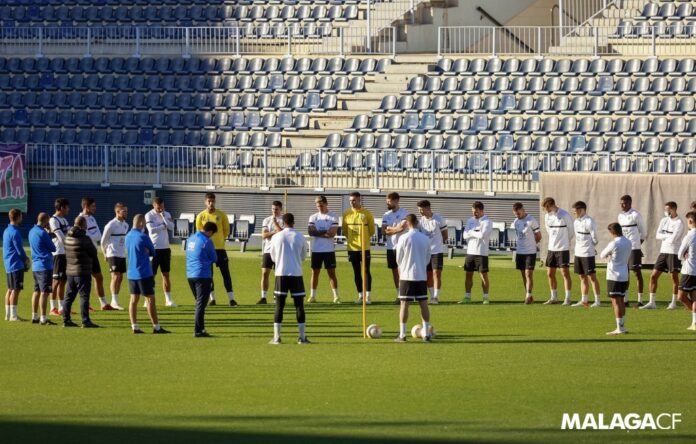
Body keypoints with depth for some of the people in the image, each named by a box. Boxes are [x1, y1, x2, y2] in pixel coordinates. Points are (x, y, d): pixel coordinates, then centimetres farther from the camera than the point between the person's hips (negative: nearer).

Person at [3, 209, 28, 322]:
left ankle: (8, 314, 16)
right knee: (15, 290, -7)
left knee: (10, 289, 13)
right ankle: (13, 315, -8)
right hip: (16, 264, -9)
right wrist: (25, 259, 3)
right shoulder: (15, 232, -17)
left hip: (9, 264, 9)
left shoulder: (7, 231, 13)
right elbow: (20, 250, -16)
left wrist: (24, 258, 14)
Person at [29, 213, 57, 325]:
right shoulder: (42, 233, -16)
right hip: (45, 265, -9)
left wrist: (48, 233, 8)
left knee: (37, 291, 15)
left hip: (35, 265, 9)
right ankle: (43, 318, -10)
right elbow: (53, 248, -9)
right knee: (45, 292, -8)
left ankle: (35, 317, 19)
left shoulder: (32, 231, 10)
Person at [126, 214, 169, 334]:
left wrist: (144, 253, -1)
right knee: (151, 299, -1)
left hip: (131, 274, 7)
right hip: (144, 273, -7)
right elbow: (153, 252, -4)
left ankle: (134, 327, 4)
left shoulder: (128, 237, 7)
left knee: (133, 300, 6)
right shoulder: (143, 237, -14)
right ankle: (156, 327, 0)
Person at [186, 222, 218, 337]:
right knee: (201, 304, -4)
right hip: (203, 275, -7)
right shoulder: (206, 241, -12)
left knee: (199, 303, 18)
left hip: (190, 275, 7)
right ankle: (198, 330, -7)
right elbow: (214, 258, -3)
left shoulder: (190, 239, 11)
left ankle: (200, 328, 21)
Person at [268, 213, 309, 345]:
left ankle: (276, 337, -2)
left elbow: (273, 257, 11)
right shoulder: (300, 237, -1)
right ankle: (302, 337, 3)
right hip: (296, 274, 0)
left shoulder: (276, 237, 0)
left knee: (279, 306, 2)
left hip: (281, 274, 0)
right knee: (299, 305, 5)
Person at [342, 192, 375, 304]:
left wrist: (364, 238, 7)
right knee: (356, 272, 7)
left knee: (366, 271, -4)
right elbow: (344, 229, 15)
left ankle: (368, 295, 0)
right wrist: (350, 239, 11)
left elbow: (372, 229, 5)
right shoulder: (347, 214, 3)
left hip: (364, 247, -3)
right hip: (352, 247, 3)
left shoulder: (366, 213, -5)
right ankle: (360, 295, 13)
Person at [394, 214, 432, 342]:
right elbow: (428, 259, 11)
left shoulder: (403, 238, -9)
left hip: (406, 275, -3)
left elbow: (398, 259, -1)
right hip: (422, 275, 3)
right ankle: (426, 333, 7)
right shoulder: (426, 239, 2)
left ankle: (402, 334, -1)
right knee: (423, 303, 7)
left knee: (404, 303, 0)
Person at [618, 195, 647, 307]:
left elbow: (643, 232, -2)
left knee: (637, 272, -4)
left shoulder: (635, 215, -8)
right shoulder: (620, 216, 12)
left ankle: (640, 300, -1)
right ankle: (625, 299, 16)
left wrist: (639, 243, -2)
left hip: (633, 247, -7)